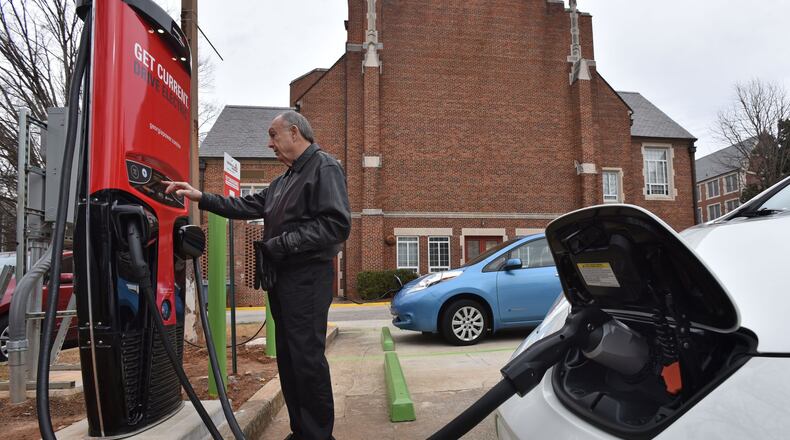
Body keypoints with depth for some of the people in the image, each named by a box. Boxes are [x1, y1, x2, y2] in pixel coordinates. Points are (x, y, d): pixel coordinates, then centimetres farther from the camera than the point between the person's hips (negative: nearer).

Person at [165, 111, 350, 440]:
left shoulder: (324, 167, -8)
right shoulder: (284, 181, 22)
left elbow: (337, 224, -19)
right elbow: (248, 206, 21)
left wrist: (284, 243, -18)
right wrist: (200, 197, 15)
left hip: (307, 279, -9)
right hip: (281, 278, 9)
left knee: (308, 357, -6)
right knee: (288, 358, 12)